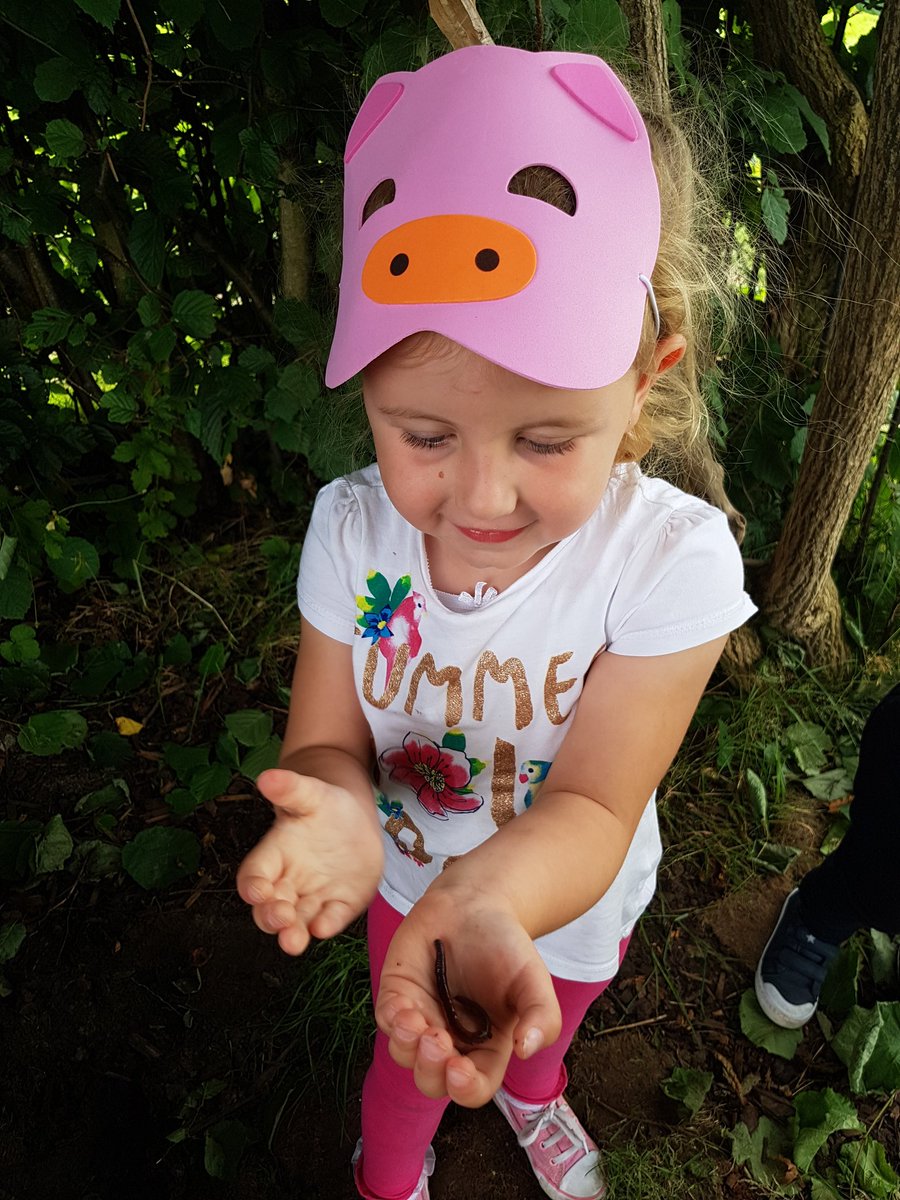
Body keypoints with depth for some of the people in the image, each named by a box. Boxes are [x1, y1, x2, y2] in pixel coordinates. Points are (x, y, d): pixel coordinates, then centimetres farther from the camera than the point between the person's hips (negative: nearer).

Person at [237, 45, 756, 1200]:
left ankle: (531, 1095, 74)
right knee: (410, 1061, 28)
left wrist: (489, 904, -55)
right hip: (411, 885, 1)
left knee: (545, 1028, 34)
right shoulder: (353, 528, -25)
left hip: (570, 899, 0)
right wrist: (335, 809, -44)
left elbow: (592, 807, -33)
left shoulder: (671, 558, -33)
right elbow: (327, 739, -19)